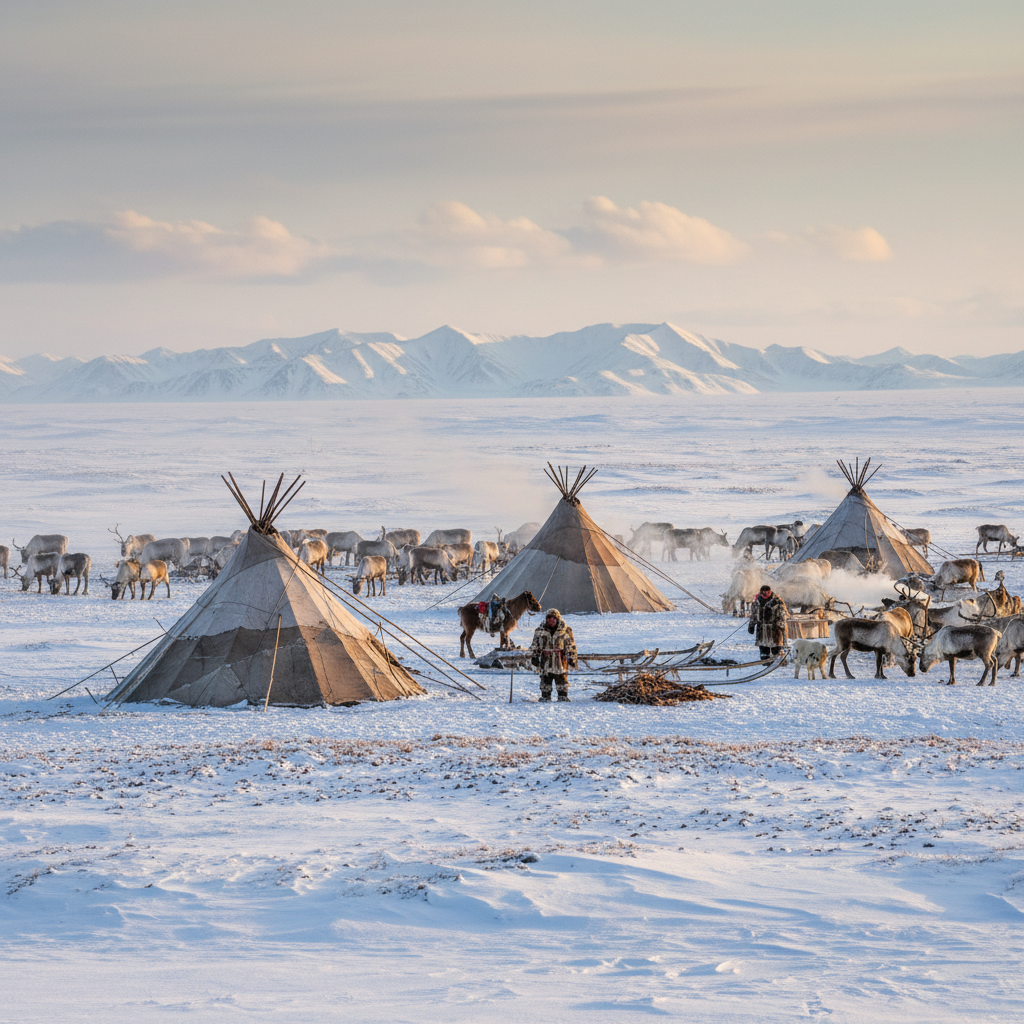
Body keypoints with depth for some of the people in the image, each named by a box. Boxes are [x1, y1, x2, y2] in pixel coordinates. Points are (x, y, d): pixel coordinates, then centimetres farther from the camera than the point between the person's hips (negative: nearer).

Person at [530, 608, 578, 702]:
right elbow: (535, 646, 13)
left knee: (562, 679, 0)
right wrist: (534, 657, 6)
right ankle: (545, 696, 12)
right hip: (545, 660, 2)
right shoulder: (540, 630, 5)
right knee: (545, 680, 5)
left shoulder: (565, 630, 0)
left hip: (560, 659, -2)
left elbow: (571, 646, 4)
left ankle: (563, 696, 8)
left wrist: (571, 658, -1)